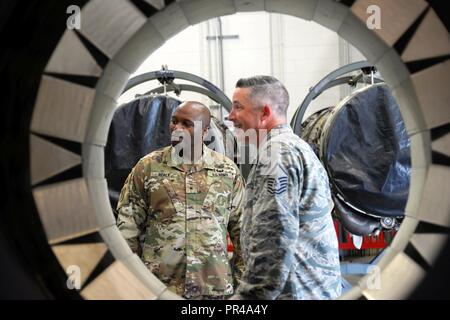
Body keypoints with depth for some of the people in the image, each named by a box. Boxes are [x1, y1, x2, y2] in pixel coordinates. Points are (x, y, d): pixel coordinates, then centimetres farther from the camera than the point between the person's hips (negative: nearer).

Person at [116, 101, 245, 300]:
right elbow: (128, 227, 1)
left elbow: (240, 227, 8)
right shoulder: (147, 167, 0)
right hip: (159, 284, -1)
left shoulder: (227, 170, 4)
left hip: (215, 285, 1)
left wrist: (242, 274, 5)